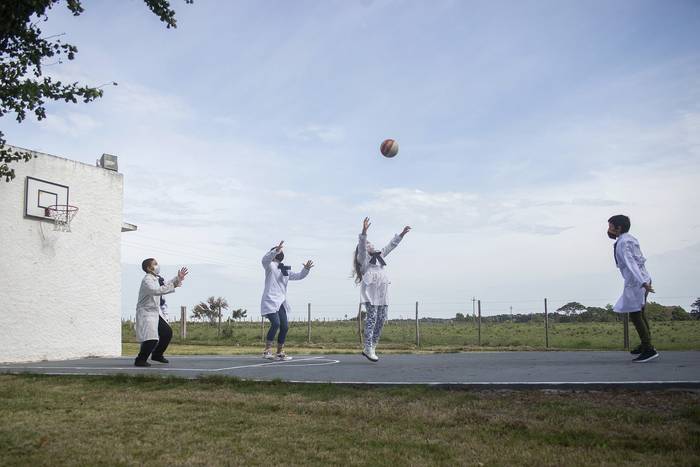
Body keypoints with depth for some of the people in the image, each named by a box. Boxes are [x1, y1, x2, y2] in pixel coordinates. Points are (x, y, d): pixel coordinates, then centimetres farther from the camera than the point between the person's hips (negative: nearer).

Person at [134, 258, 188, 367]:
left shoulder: (155, 279, 12)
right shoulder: (147, 280, -19)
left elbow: (166, 285, 28)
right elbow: (156, 291, -37)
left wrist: (178, 279, 16)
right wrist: (173, 285, -35)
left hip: (155, 313, 10)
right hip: (146, 313, -10)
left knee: (167, 333, 15)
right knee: (151, 339, -19)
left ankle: (157, 355, 32)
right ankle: (140, 360, -3)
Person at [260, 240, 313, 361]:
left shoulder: (285, 271, 22)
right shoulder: (270, 266, 0)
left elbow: (298, 276, 26)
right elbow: (265, 259, -23)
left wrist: (306, 269, 8)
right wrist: (276, 250, -38)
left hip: (281, 303, 7)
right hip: (270, 301, -7)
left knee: (285, 326, 1)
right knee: (276, 324, -22)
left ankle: (280, 352, 14)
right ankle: (267, 351, -14)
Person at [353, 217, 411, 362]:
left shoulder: (379, 255, 29)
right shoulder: (362, 257, 8)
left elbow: (391, 245, 33)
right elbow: (361, 244, -10)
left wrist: (402, 234, 29)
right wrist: (364, 231, -26)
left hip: (382, 290, 7)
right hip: (370, 288, -7)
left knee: (381, 318, 3)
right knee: (372, 317, -11)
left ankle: (371, 348, 11)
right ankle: (368, 348, -9)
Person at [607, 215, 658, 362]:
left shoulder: (622, 243, -16)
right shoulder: (630, 239, 14)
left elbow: (631, 263, -25)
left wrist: (642, 282, -33)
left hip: (635, 282, -10)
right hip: (643, 279, 10)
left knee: (635, 315, -5)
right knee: (639, 313, 20)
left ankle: (649, 349, -4)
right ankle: (645, 344, 32)